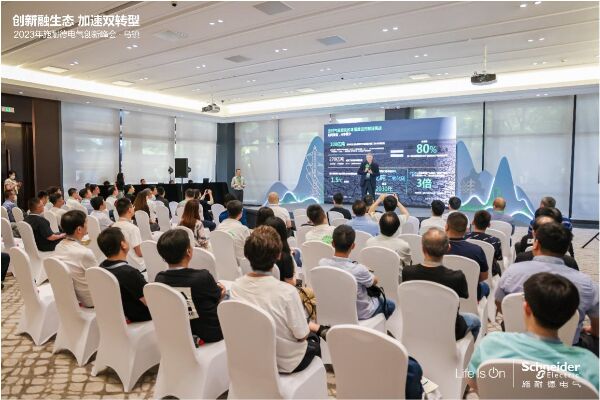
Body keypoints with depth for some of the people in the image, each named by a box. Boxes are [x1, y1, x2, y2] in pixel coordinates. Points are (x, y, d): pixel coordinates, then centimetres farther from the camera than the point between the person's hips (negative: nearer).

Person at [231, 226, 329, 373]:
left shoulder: (236, 286, -17)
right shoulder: (287, 291, -33)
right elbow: (301, 335, -21)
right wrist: (312, 326, 1)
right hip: (287, 362, -4)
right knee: (314, 337, 29)